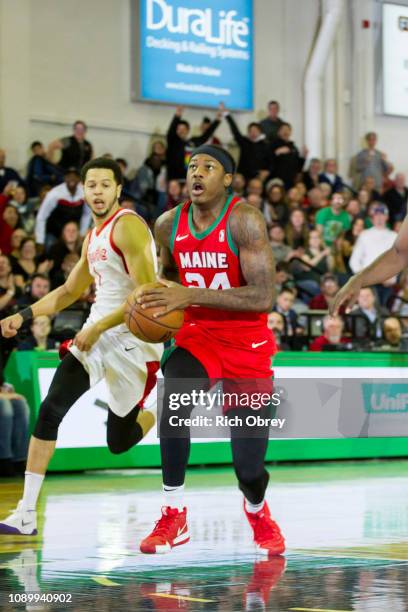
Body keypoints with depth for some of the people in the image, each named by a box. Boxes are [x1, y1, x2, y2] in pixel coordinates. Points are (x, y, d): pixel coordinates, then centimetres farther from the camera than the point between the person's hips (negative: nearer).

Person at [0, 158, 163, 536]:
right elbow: (69, 291, 25)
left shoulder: (128, 226, -14)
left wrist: (99, 328, -22)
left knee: (119, 441, 3)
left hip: (132, 339, -7)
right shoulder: (94, 237, 13)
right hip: (96, 334, 7)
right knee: (50, 411, -11)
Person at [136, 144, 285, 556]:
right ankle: (173, 518, -18)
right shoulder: (169, 224, -2)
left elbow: (263, 298, -25)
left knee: (249, 467, -1)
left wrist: (191, 296, -31)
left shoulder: (244, 220, -18)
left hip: (247, 344, -3)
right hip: (199, 335, 3)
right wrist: (154, 299, -3)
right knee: (173, 399, -32)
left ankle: (258, 512, 39)